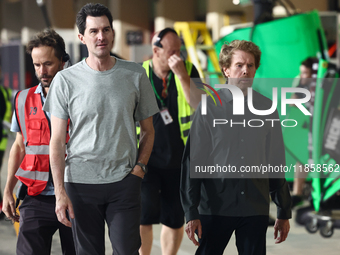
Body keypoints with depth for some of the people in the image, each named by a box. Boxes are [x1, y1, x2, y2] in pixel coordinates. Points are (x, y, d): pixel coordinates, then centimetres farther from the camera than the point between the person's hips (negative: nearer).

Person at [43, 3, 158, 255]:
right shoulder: (66, 80, 0)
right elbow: (57, 141, 0)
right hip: (80, 182, 0)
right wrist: (60, 192, -6)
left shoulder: (136, 75, 4)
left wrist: (139, 167, -2)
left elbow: (148, 130, 13)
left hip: (125, 180, 1)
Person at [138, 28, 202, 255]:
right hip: (146, 159, -1)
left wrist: (182, 75, -21)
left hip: (179, 160, 1)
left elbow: (199, 107, -13)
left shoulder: (188, 70, 1)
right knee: (145, 214, -12)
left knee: (175, 220, 8)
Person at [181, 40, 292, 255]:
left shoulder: (267, 108, 7)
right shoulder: (209, 107, -1)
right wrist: (191, 213, -6)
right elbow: (192, 161, -1)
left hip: (256, 210, 2)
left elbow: (277, 163, 12)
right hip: (215, 207, -2)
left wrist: (284, 212, 13)